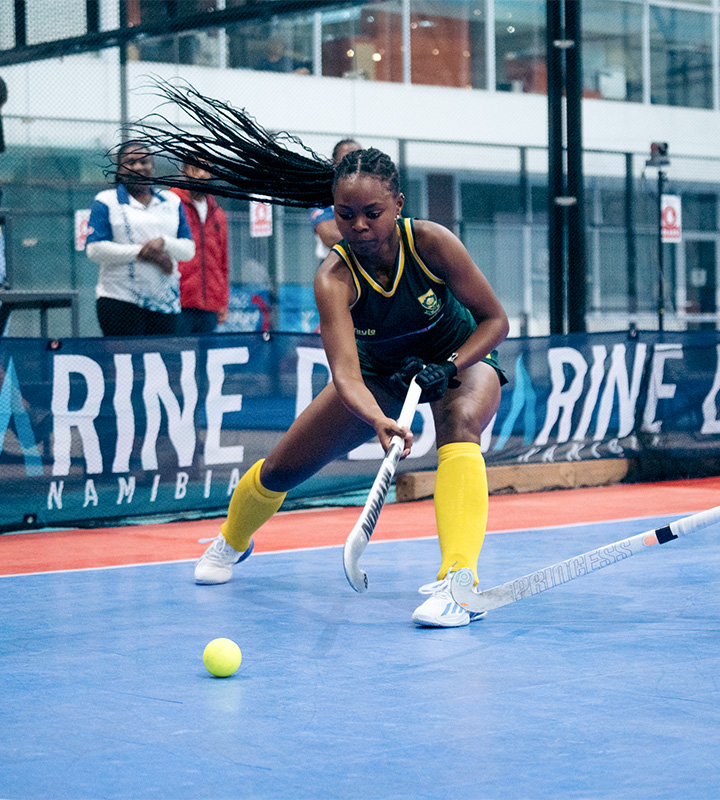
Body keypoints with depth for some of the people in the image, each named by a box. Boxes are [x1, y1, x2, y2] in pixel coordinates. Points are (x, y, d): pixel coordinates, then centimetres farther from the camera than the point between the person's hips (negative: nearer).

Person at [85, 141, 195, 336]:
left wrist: (164, 243, -11)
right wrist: (141, 252, -10)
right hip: (119, 301, -4)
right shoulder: (106, 202, 6)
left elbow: (188, 250, 11)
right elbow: (94, 249, -6)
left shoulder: (172, 201, 17)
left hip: (165, 303, 4)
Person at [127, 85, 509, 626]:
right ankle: (232, 541, 39)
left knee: (460, 425, -38)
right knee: (282, 469, 3)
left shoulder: (431, 242, -29)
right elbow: (346, 373, -44)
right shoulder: (335, 276, -30)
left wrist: (448, 367, -32)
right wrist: (378, 422, -64)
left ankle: (458, 583, -47)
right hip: (380, 372, 2)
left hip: (460, 359, -2)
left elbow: (495, 320, -17)